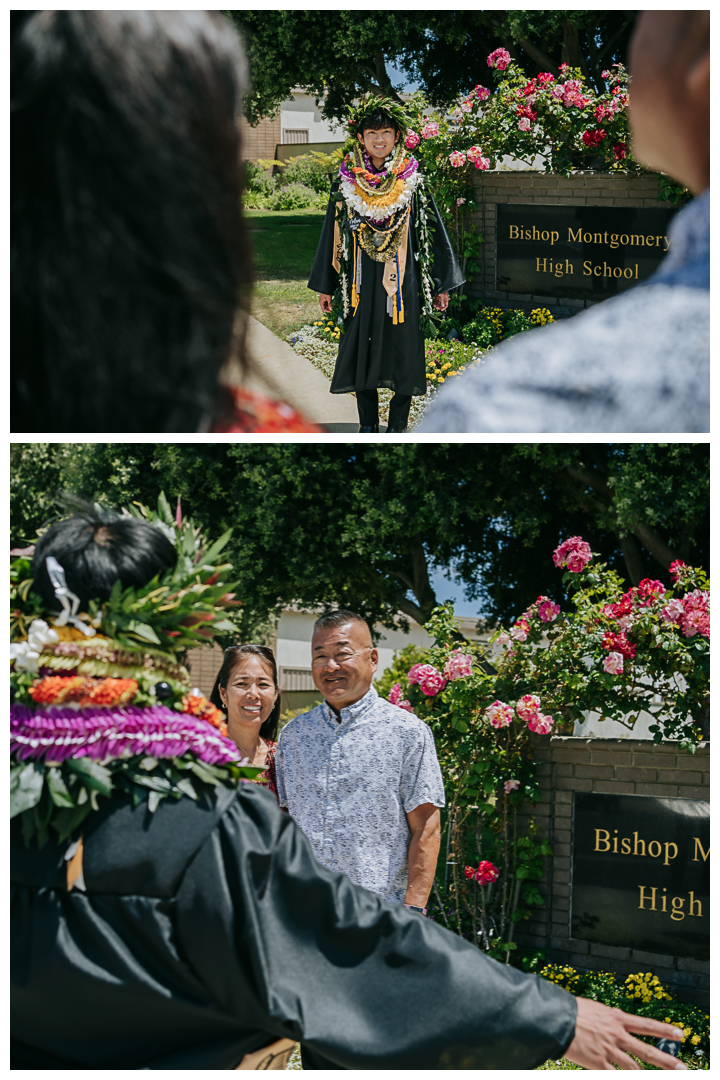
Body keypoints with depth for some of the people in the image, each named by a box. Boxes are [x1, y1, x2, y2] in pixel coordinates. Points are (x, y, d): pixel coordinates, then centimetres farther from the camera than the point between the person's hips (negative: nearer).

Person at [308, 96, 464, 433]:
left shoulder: (411, 182, 0)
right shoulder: (346, 182, 3)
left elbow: (431, 231, 3)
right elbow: (334, 233, 9)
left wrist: (440, 285, 1)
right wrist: (326, 286, 8)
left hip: (402, 276, -1)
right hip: (361, 277, 1)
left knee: (402, 348, -1)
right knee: (361, 346, 5)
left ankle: (397, 427, 8)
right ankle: (368, 427, 16)